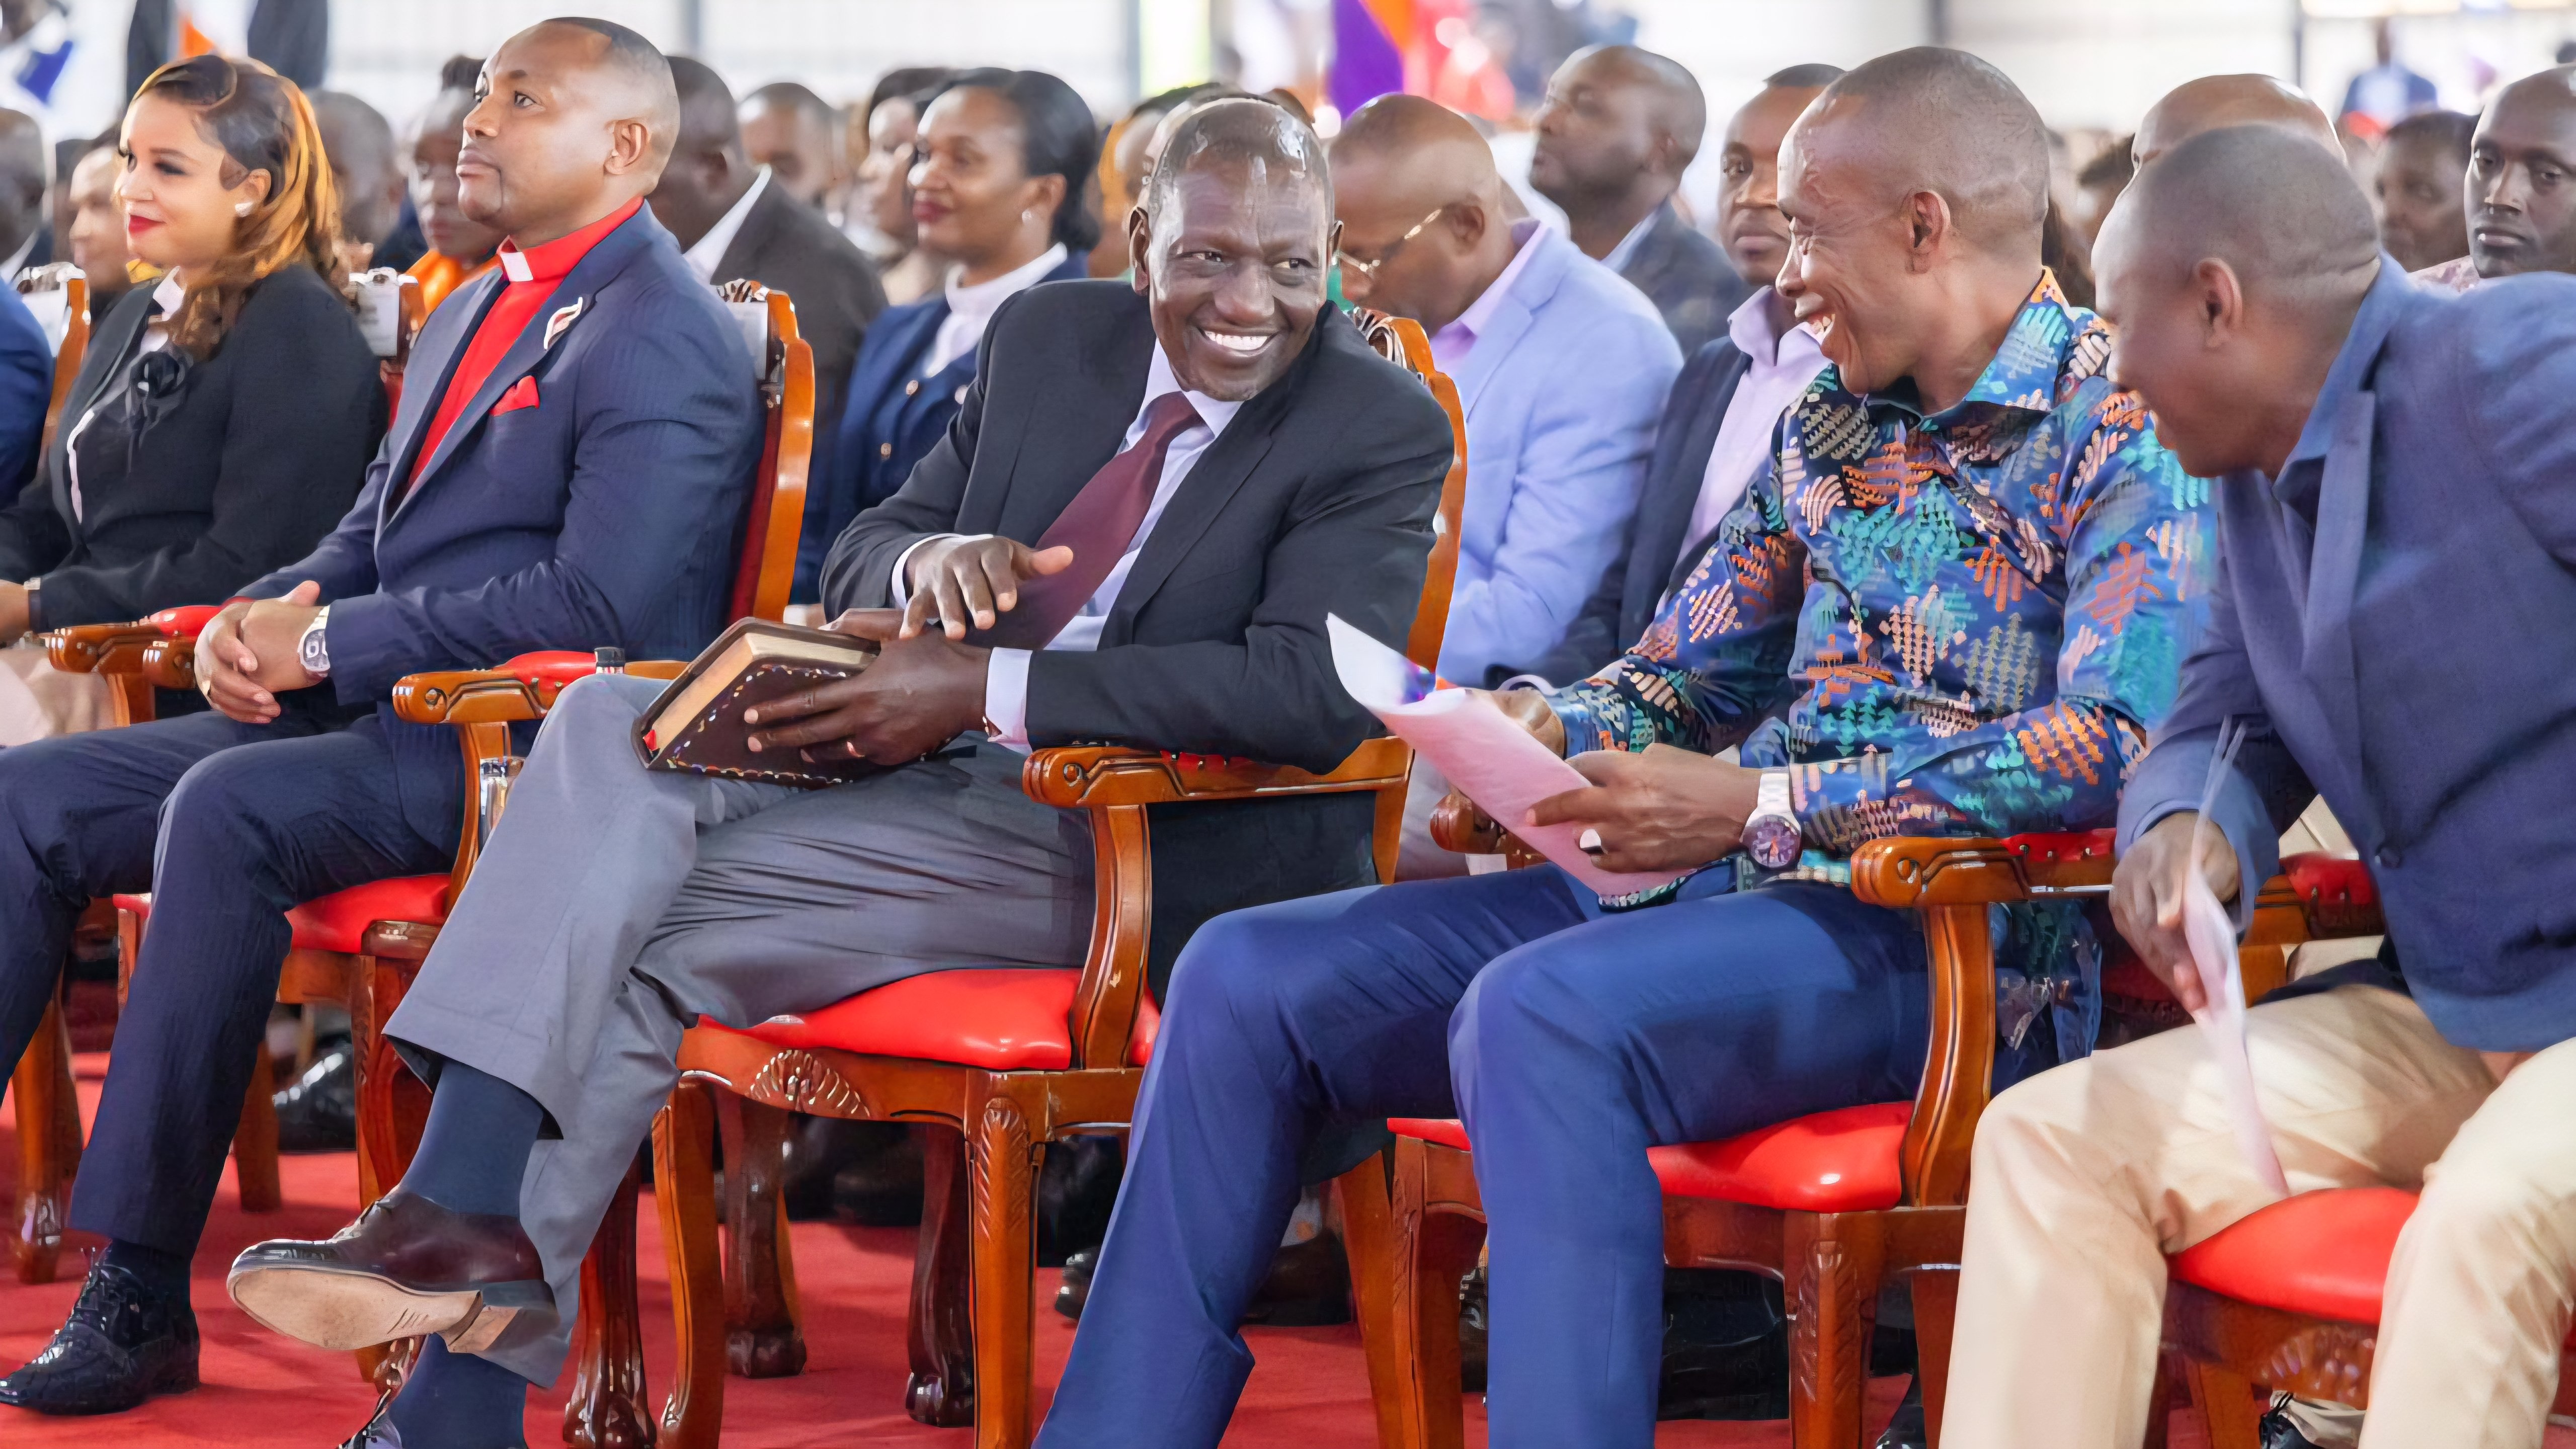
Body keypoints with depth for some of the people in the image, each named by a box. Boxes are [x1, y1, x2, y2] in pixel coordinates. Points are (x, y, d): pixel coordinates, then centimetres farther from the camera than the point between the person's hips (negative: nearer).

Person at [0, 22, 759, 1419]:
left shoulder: (666, 345, -9)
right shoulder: (467, 319, 22)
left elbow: (598, 600, -21)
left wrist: (327, 644, -17)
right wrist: (257, 619, 2)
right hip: (365, 719, 9)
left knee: (225, 810, -34)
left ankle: (140, 1289, -30)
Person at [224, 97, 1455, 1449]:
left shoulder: (1381, 429, -8)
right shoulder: (1050, 337, 12)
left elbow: (1317, 690, -23)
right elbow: (857, 556, 16)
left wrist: (986, 691, -26)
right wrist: (930, 558, -12)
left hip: (1127, 845, -7)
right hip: (927, 768, 7)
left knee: (648, 925, -21)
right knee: (609, 720, -18)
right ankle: (464, 1206, -27)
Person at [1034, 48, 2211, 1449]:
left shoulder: (2121, 429, -8)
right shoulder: (1834, 418, 18)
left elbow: (2112, 745, -21)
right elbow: (1686, 671, 24)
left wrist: (1763, 804, -21)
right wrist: (1558, 728, -1)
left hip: (1944, 942, -8)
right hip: (1722, 888, 9)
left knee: (1539, 1008, -36)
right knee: (1247, 977, -1)